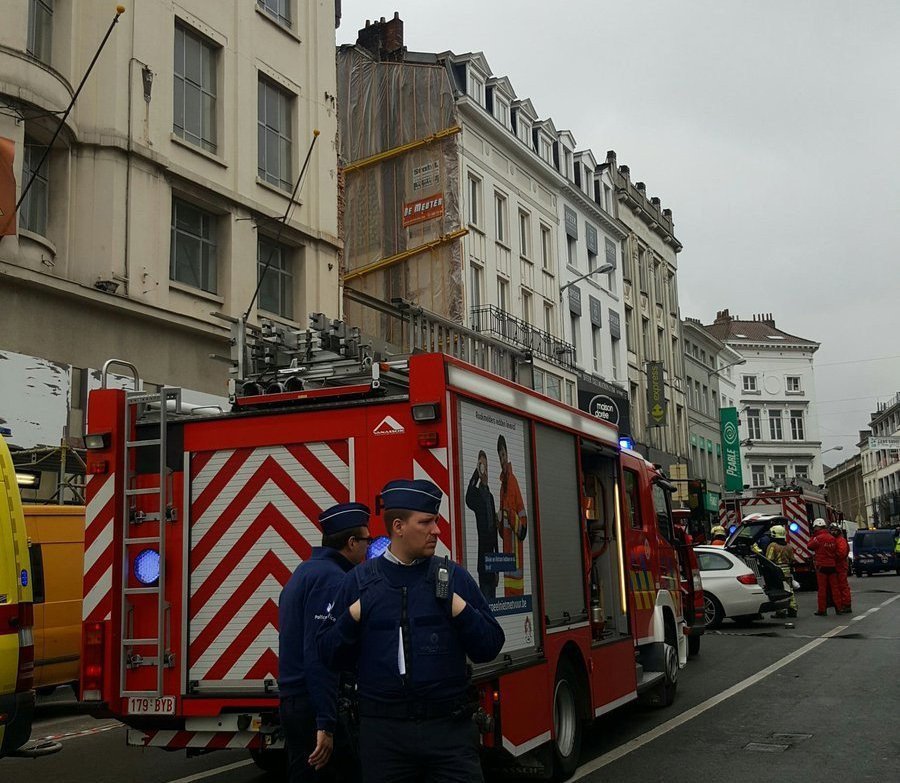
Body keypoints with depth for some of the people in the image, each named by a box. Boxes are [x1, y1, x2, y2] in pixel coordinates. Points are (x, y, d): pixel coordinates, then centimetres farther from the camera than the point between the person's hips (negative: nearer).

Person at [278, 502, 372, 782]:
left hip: (293, 699, 10)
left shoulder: (306, 571, 15)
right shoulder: (331, 578, -15)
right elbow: (320, 656, -23)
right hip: (314, 706, -10)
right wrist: (326, 725, -25)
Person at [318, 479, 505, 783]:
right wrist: (353, 618, -11)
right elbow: (330, 655, 5)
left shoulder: (455, 578, 5)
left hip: (449, 727, 0)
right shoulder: (358, 581, 4)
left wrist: (460, 610, -11)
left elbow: (489, 647, 4)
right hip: (382, 730, 0)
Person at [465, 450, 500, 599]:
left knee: (492, 597, 9)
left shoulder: (490, 496, 17)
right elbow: (468, 500, -31)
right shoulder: (477, 493, -3)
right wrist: (476, 474, -35)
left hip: (491, 553, 7)